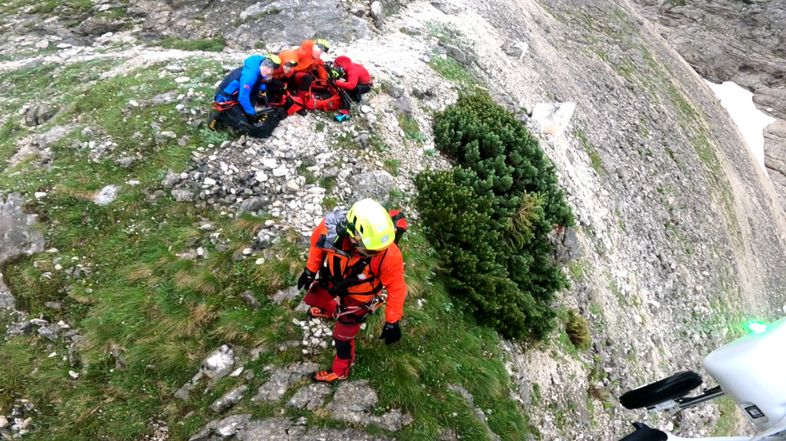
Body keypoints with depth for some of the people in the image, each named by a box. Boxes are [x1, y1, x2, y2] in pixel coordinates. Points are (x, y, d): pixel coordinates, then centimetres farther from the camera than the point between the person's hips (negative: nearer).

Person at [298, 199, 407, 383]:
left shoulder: (389, 256, -43)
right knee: (315, 300, 33)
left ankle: (340, 372, 48)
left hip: (357, 296, -4)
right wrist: (310, 270, 3)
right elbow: (317, 243, -11)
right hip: (332, 279, 4)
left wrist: (392, 322, -14)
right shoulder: (331, 226, -37)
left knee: (343, 337, 14)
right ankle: (329, 311, 71)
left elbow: (396, 288, -23)